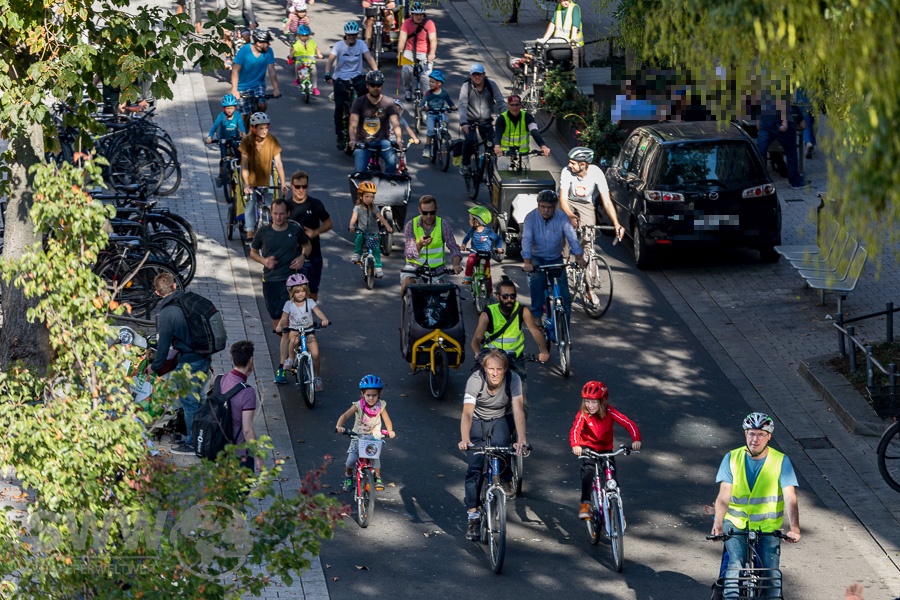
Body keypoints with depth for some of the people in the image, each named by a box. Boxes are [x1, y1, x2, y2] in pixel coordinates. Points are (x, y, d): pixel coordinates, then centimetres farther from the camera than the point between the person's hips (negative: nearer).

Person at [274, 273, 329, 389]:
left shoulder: (310, 302, 0)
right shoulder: (289, 304, 0)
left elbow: (318, 311, -15)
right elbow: (284, 318, -4)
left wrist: (324, 319, -36)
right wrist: (279, 326, -26)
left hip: (308, 331, 1)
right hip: (294, 330, -1)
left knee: (315, 354, -16)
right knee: (294, 338, -38)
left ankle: (316, 378, 5)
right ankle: (290, 359, -11)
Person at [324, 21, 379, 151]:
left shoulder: (361, 44, -2)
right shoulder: (339, 45, -7)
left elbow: (369, 58, -14)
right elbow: (330, 60, -18)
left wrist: (376, 72, -31)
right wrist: (327, 74, -36)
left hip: (356, 77, 2)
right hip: (340, 78, -2)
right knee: (339, 107, -11)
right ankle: (340, 136, 3)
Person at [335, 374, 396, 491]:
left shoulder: (381, 406, -11)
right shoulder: (358, 405, -17)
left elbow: (387, 420, -13)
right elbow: (345, 415, -26)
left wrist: (390, 431, -31)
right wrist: (339, 426, -44)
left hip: (374, 436, 1)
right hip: (358, 436, -1)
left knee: (376, 456, -20)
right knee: (351, 459, -12)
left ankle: (377, 478, 6)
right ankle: (348, 476, 20)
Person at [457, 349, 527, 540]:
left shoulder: (513, 379, -27)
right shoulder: (475, 380, -29)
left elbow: (518, 409, -37)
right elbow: (467, 412, -35)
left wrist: (521, 439, -51)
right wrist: (464, 439, -52)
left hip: (501, 419, 0)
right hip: (478, 421, 0)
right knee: (475, 467, -12)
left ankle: (505, 479, 2)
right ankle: (472, 515, -6)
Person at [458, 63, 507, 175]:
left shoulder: (491, 85, -10)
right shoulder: (466, 86, -15)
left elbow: (501, 103, -14)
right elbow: (462, 105, -25)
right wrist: (463, 123, -40)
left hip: (486, 121, 2)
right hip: (470, 120, -2)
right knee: (470, 140, -27)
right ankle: (465, 165, -3)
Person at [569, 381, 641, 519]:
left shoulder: (609, 412, -16)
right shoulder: (583, 414, -17)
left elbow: (628, 423, -22)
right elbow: (575, 430, -30)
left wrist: (636, 439, -39)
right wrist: (575, 445, -51)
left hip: (606, 449, 2)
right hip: (588, 448, -2)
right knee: (588, 470, -29)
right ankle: (585, 503, -25)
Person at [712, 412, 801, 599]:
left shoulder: (781, 461, -5)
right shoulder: (732, 458, -2)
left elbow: (790, 498, -13)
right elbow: (724, 496, -10)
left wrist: (795, 528, -30)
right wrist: (718, 523, -28)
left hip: (768, 528, 0)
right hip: (736, 524, 0)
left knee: (772, 573, -14)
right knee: (735, 565, -24)